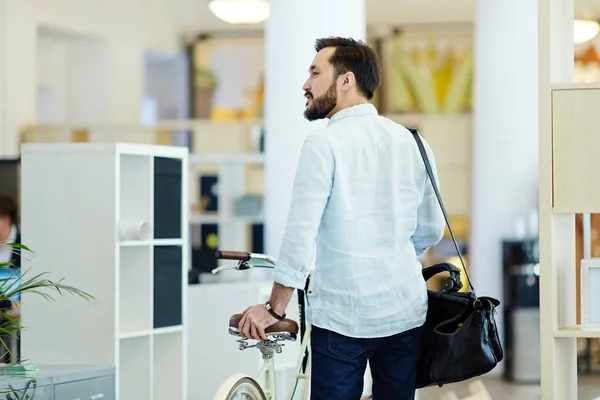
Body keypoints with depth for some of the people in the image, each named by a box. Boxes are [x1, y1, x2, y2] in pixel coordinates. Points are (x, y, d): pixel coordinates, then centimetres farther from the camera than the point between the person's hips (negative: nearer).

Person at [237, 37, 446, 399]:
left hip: (342, 318, -5)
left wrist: (275, 309, -8)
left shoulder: (324, 144, -11)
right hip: (406, 314, 5)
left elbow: (300, 234, -16)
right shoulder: (412, 143, 6)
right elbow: (430, 231, 13)